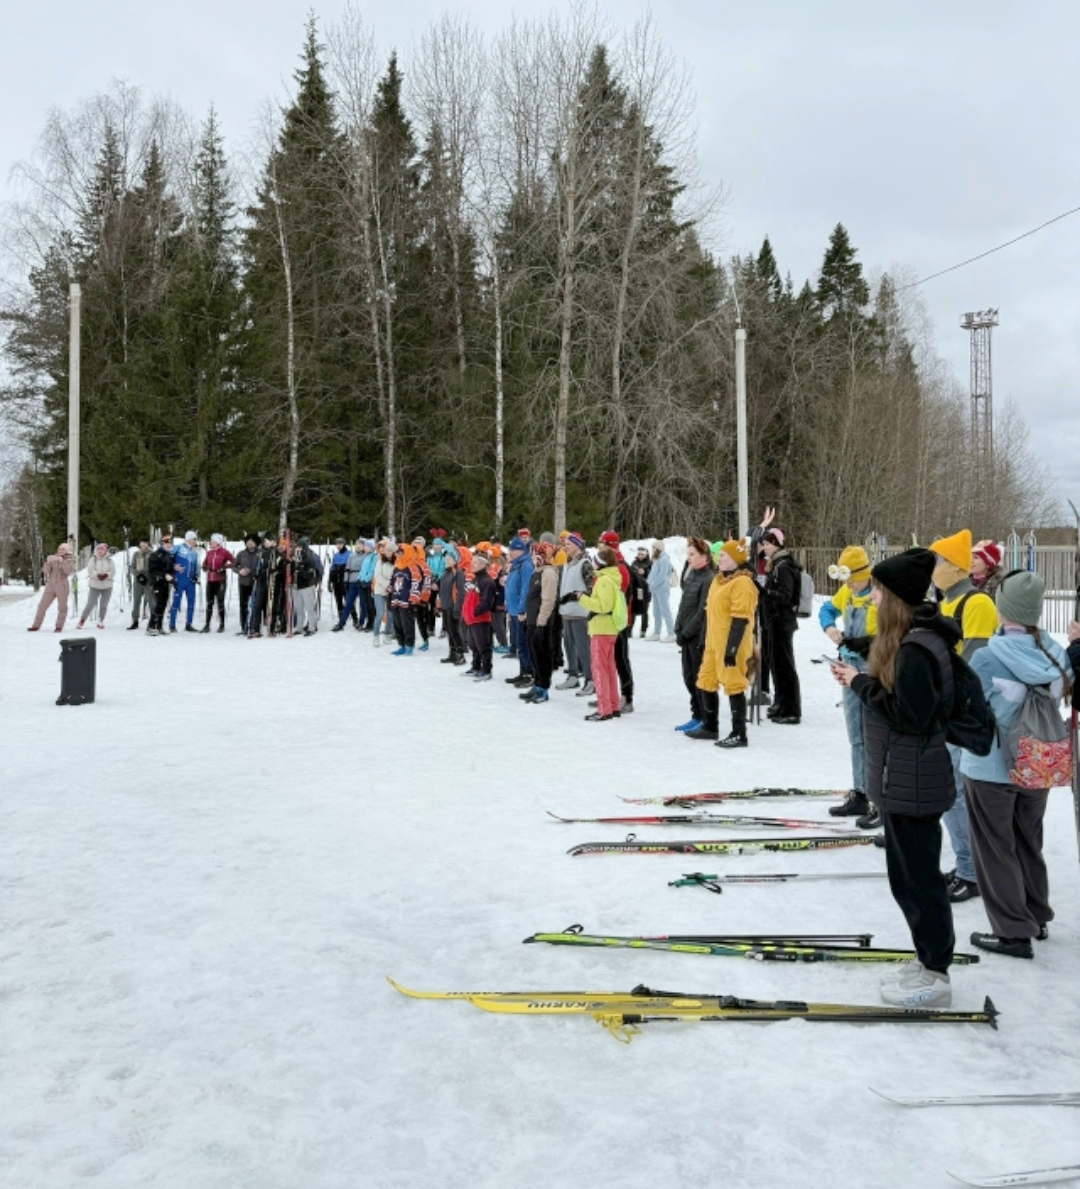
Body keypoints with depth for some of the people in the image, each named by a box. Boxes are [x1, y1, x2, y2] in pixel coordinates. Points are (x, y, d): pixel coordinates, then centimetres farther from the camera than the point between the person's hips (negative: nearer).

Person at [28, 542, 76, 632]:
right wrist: (47, 563, -14)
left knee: (62, 607, 1)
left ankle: (59, 626, 10)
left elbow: (68, 571, -18)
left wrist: (62, 561, -26)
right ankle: (36, 625, 7)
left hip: (62, 586, -3)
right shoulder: (52, 558, 8)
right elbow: (46, 571, 3)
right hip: (50, 585, 3)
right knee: (42, 605, 2)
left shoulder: (69, 560, 0)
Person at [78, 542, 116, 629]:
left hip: (107, 586, 2)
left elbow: (113, 571, -4)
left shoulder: (110, 561, 6)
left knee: (104, 605, 5)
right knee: (90, 604, -6)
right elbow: (90, 570, -11)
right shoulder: (93, 560, 1)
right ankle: (82, 620, 7)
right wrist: (97, 575, -29)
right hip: (95, 586, -2)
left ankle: (101, 621, 18)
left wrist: (106, 575, -24)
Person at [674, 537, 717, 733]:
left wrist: (685, 633, -14)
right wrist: (678, 629, 5)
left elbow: (702, 612, -17)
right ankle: (698, 717, 28)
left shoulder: (709, 579, -14)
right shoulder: (691, 576, 14)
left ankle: (711, 726, 2)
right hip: (687, 637, 9)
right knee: (689, 678, 15)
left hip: (699, 637, -9)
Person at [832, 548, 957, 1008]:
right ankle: (927, 959, 34)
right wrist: (863, 680, 1)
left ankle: (935, 975, 16)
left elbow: (910, 715, -24)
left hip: (912, 781, -11)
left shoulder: (916, 649, -23)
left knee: (919, 877, 2)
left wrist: (861, 684, -17)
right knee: (906, 873, 20)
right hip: (901, 777, 11)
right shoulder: (910, 639, 10)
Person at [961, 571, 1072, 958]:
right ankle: (1037, 919, 35)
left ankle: (1013, 931, 14)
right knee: (1029, 843, 22)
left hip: (990, 767, -5)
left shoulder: (986, 657, -21)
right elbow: (1062, 697, 8)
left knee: (996, 849, 9)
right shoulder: (1056, 653, -6)